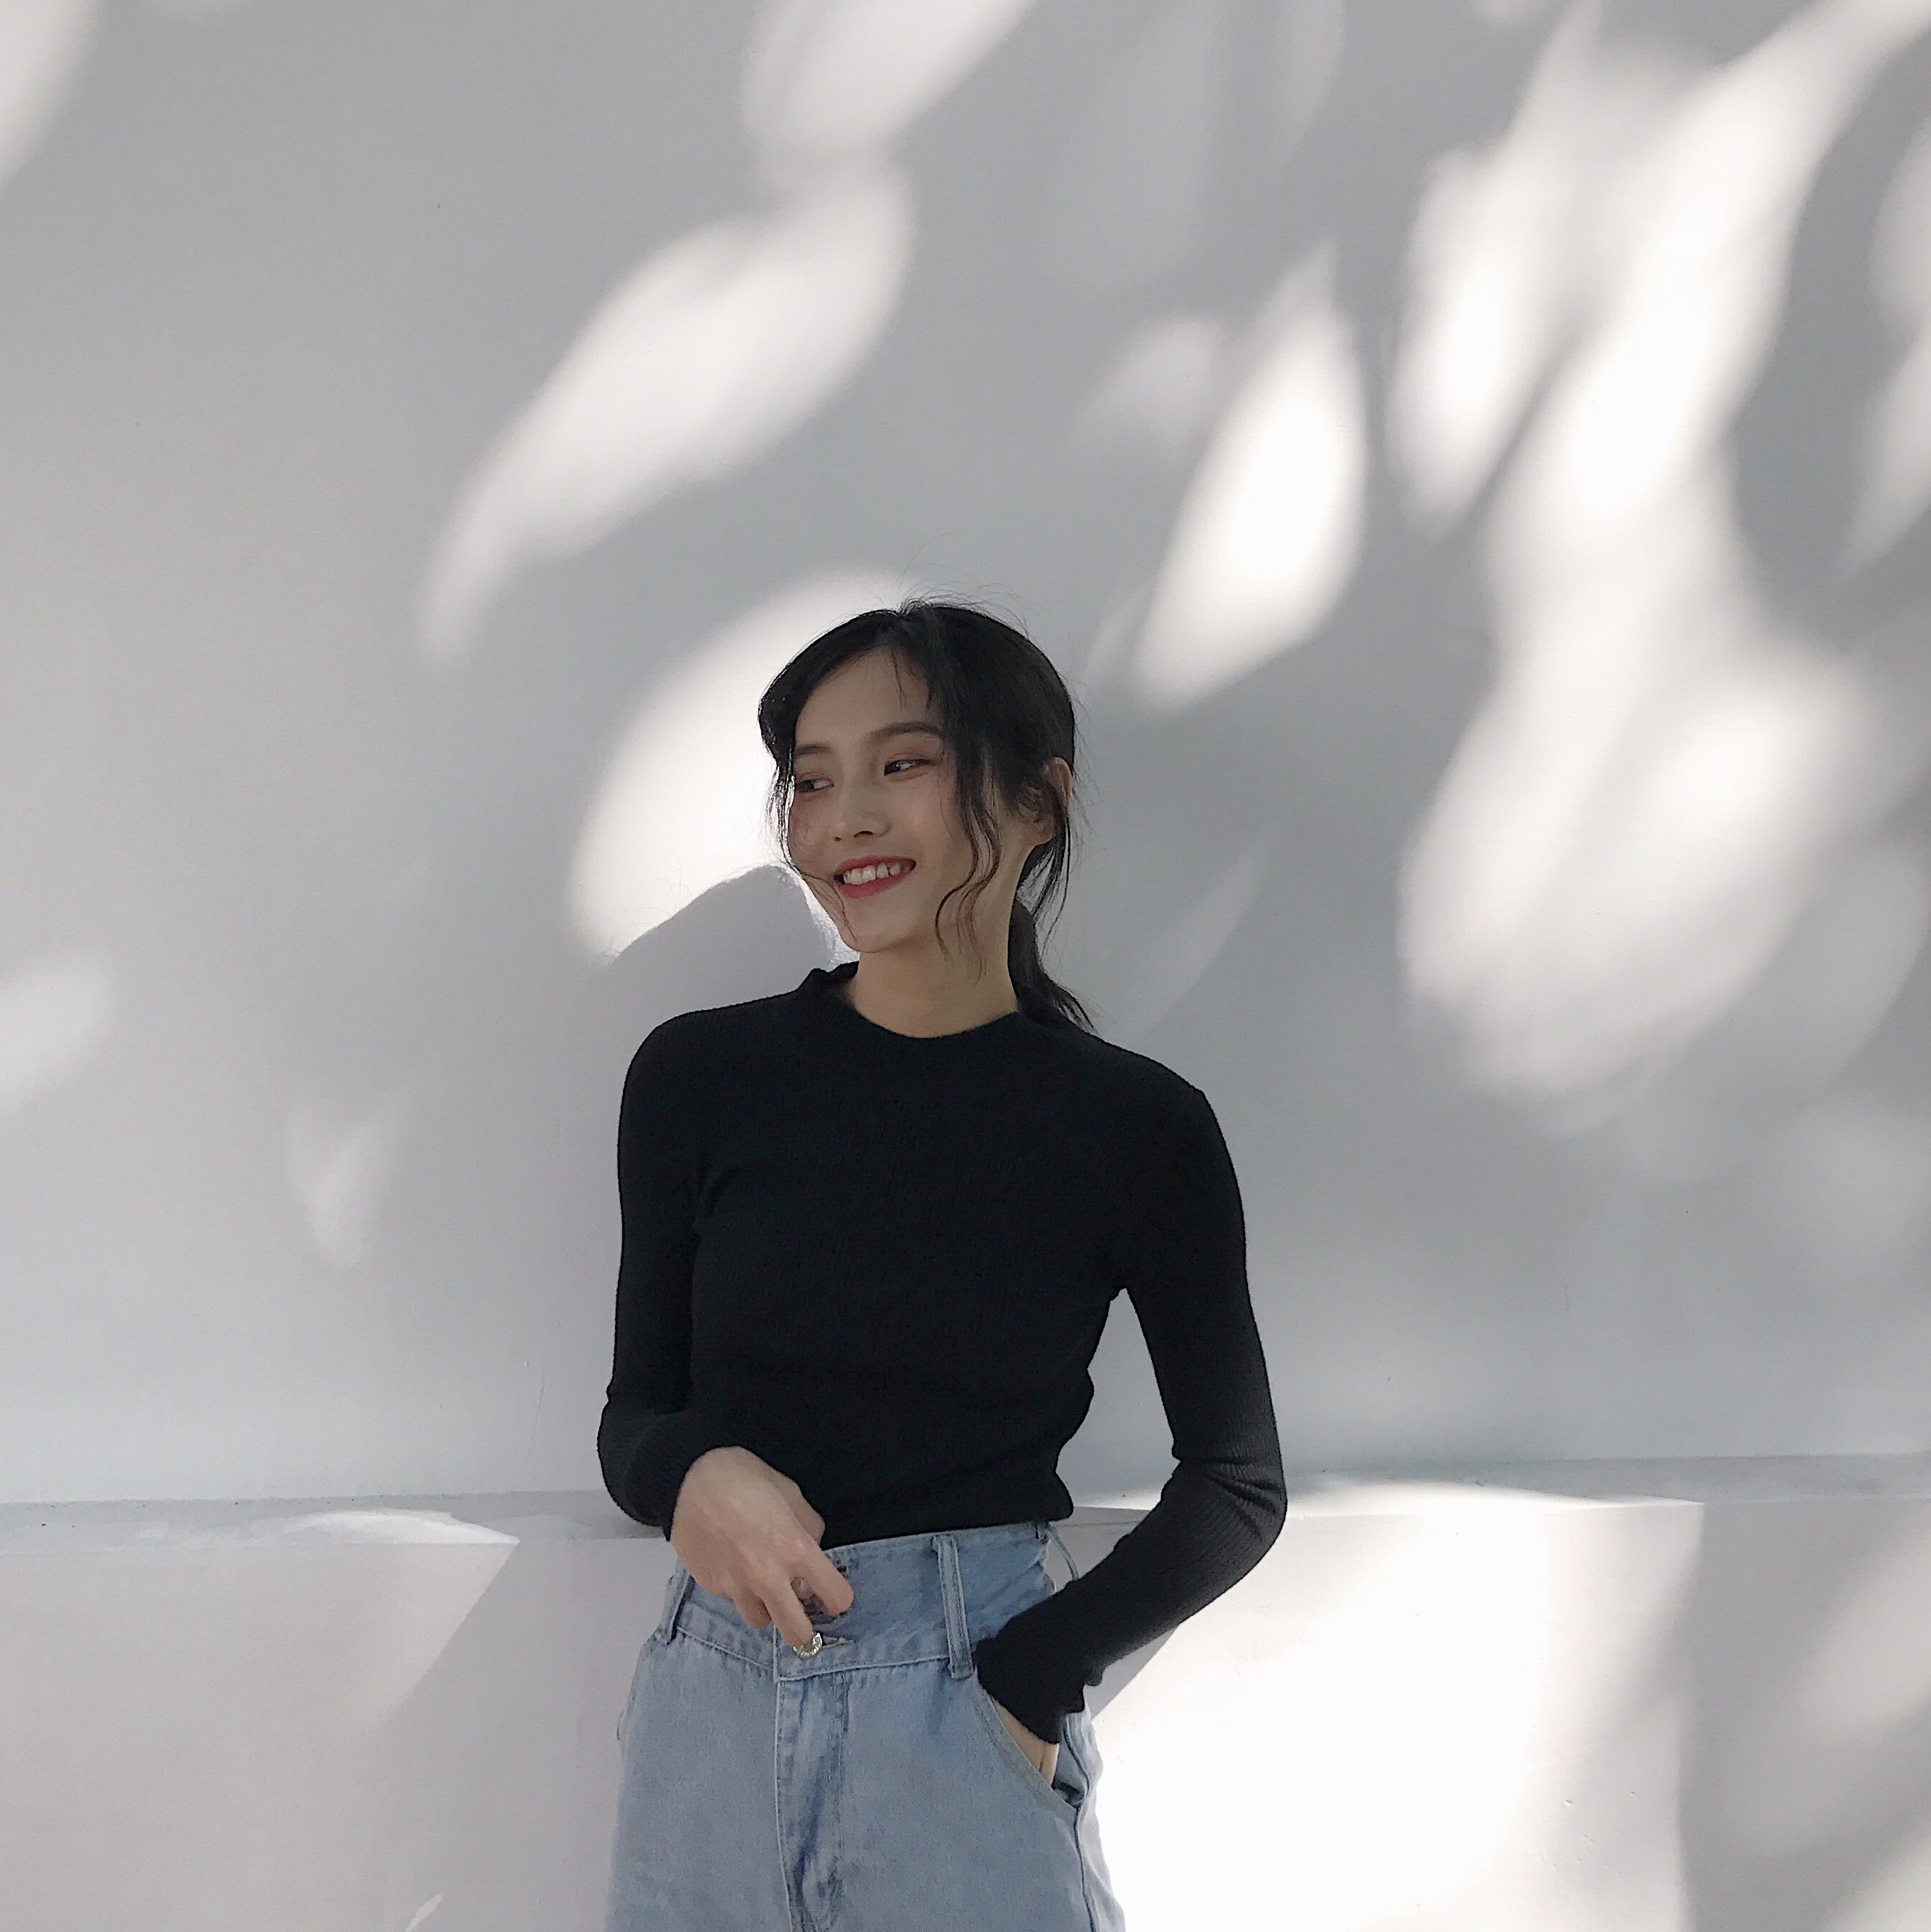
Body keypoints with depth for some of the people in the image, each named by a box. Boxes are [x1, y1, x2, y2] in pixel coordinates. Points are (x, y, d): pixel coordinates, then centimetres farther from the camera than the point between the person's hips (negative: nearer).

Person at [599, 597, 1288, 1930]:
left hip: (969, 1731, -2)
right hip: (713, 1707, 2)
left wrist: (1034, 1677, -6)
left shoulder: (1135, 1123, -6)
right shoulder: (699, 1075, -2)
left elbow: (1239, 1482, 3)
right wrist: (691, 1475, -15)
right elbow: (637, 1408, 6)